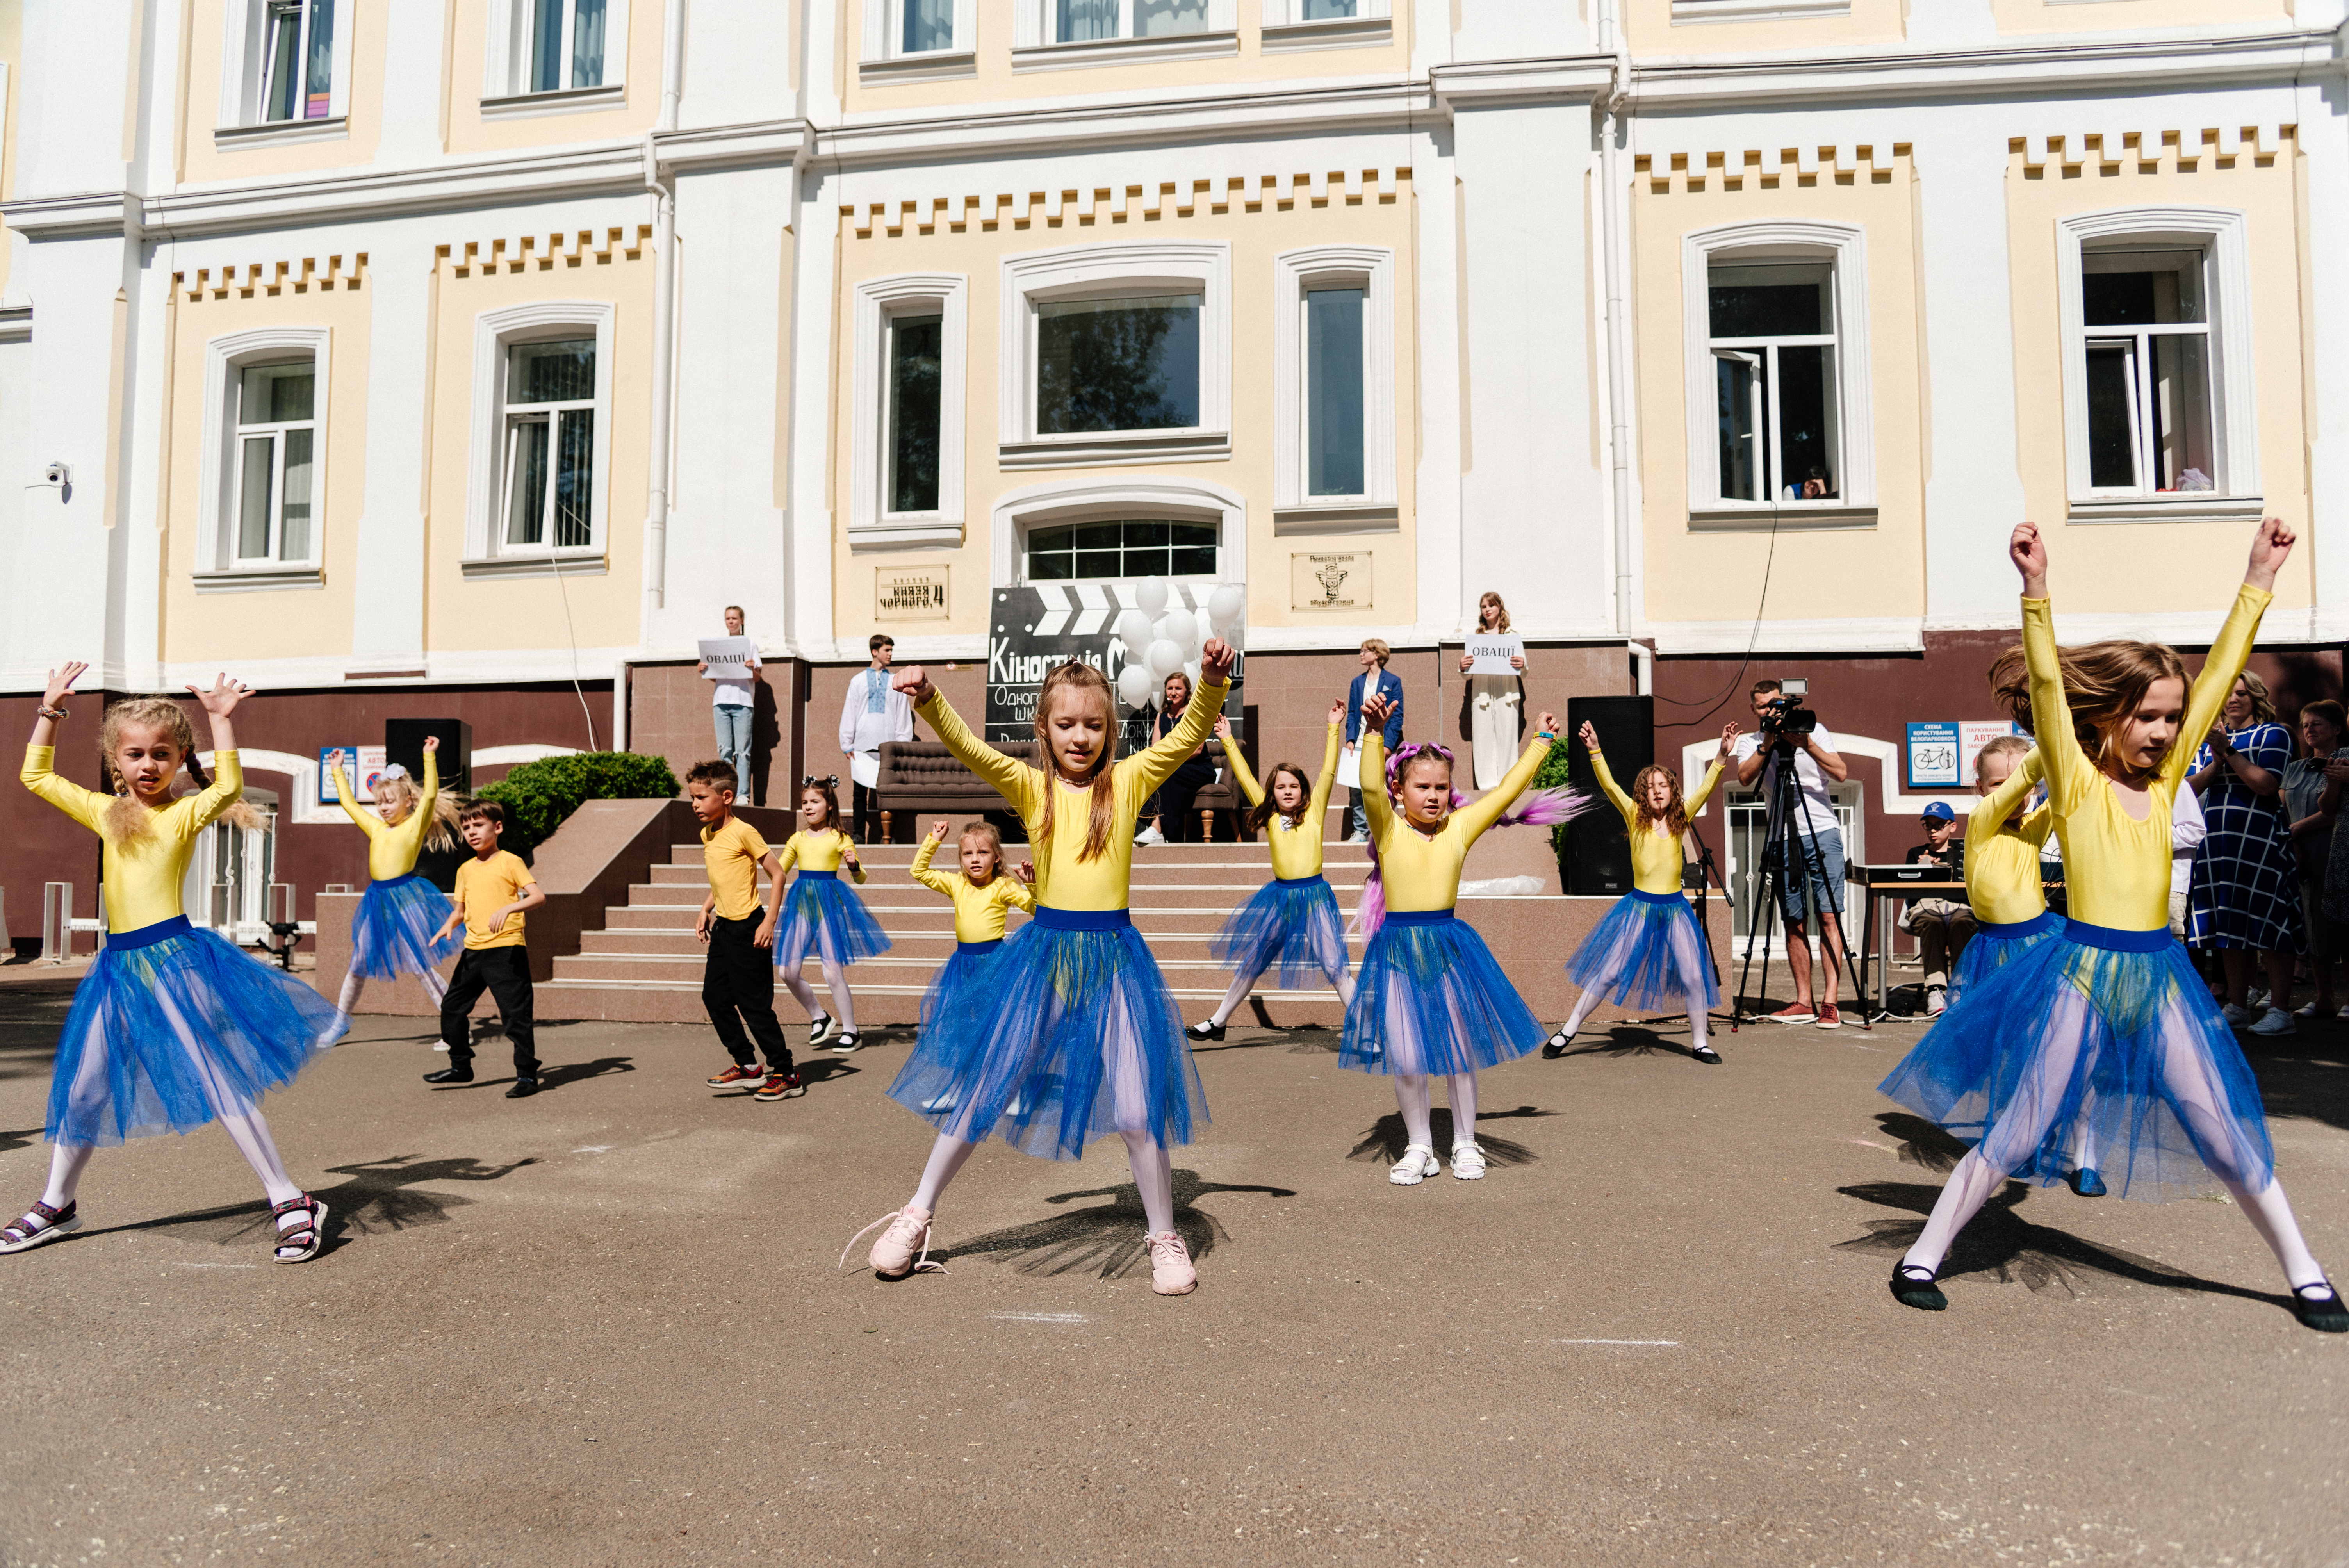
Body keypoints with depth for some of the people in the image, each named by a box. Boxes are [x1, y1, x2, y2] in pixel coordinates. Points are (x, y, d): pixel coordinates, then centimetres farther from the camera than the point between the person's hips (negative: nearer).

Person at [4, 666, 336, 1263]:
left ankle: (291, 1203, -6)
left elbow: (229, 787, -20)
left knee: (217, 1081, -9)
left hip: (175, 957, -6)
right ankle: (56, 1206, 35)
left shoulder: (185, 812, -1)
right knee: (81, 1089, 15)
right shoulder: (105, 812, 14)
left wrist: (222, 719, -20)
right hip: (119, 966, 6)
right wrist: (50, 712, 18)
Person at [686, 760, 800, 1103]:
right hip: (723, 927, 9)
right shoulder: (707, 835, 10)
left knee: (755, 1005, -4)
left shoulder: (743, 832, -16)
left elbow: (777, 874, -15)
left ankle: (786, 1074, 8)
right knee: (715, 997, 12)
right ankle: (747, 1066, 23)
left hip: (747, 929, -9)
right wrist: (706, 910, 11)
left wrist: (769, 923, -18)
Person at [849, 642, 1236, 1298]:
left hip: (1115, 956, 0)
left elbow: (1189, 736, -11)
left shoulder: (1128, 781, 1)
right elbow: (970, 748, -14)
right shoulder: (1032, 789, 1)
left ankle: (1163, 1237, 22)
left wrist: (1212, 682, -29)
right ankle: (917, 1214, 26)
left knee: (1138, 1110, 2)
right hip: (1044, 950, 1)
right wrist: (929, 701, -32)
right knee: (983, 1093, 10)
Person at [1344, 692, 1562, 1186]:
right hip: (1398, 949, -2)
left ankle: (1465, 1144, 27)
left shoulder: (1460, 826, 3)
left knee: (1460, 1051, 10)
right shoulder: (1388, 829, -5)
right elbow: (1371, 788, -23)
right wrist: (1375, 733, -36)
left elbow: (1508, 790, 8)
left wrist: (1540, 742, 11)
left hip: (1449, 945, 2)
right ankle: (1419, 1148, 20)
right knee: (1405, 1059, 2)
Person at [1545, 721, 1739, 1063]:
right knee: (1608, 973, 1)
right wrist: (1594, 751, -28)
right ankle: (1569, 1030, 12)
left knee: (1694, 976, 3)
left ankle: (1699, 1043, 20)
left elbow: (1705, 789, -8)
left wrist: (1722, 757, -22)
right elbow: (1609, 785, -15)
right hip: (1639, 906, -2)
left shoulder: (1680, 819, 2)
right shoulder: (1635, 816, -3)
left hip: (1675, 909, 2)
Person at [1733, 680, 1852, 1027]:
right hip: (1783, 840, 1)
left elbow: (1841, 773, -6)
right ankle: (1803, 1002, 9)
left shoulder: (1815, 731, 7)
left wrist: (1807, 744, -15)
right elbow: (1745, 777, -11)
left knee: (1829, 916, -7)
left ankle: (1830, 1001, -7)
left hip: (1823, 833, -1)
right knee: (1794, 922, 3)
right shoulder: (1750, 742, 9)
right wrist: (1768, 744, -18)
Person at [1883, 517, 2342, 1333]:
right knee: (2015, 1135, 0)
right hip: (2082, 972, -5)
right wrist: (2036, 589, -27)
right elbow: (2046, 684, -18)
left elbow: (2220, 674, 7)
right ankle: (1923, 1257, 10)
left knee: (2228, 1138, 12)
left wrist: (2259, 579, 5)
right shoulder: (2075, 781, -5)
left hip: (2159, 976, 5)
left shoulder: (2164, 777, 8)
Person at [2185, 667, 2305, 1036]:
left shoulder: (2273, 734, 0)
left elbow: (2267, 785, -13)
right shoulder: (2212, 739, 17)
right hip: (2218, 839, 6)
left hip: (2259, 839, -6)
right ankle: (2237, 1006, 15)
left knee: (2267, 922, -7)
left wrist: (2230, 752, -10)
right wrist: (2217, 761, -7)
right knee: (2229, 925, 8)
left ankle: (2280, 1011, -2)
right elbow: (2192, 787, 9)